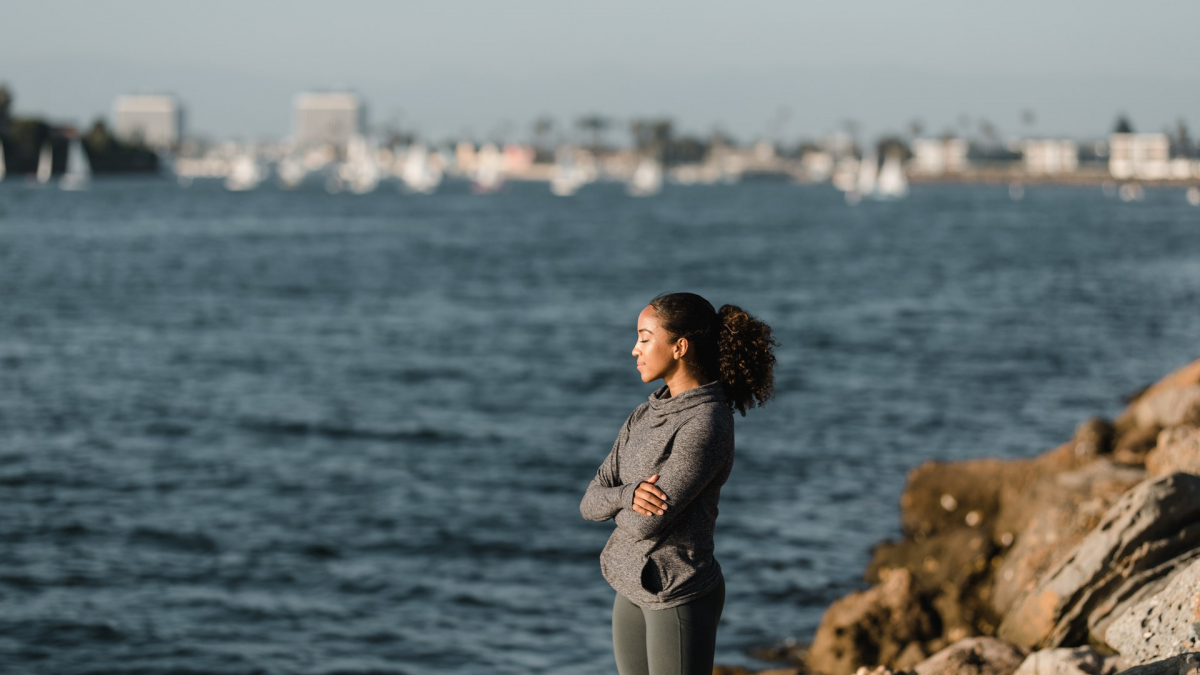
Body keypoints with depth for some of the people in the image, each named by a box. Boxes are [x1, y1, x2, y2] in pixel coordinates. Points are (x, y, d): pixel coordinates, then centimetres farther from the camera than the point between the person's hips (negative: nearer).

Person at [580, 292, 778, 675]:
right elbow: (591, 502, 3)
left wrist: (618, 503, 0)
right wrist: (630, 496, -19)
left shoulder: (707, 425, -20)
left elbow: (647, 524, -22)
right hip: (635, 591, 9)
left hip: (681, 598, -9)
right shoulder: (645, 417, 8)